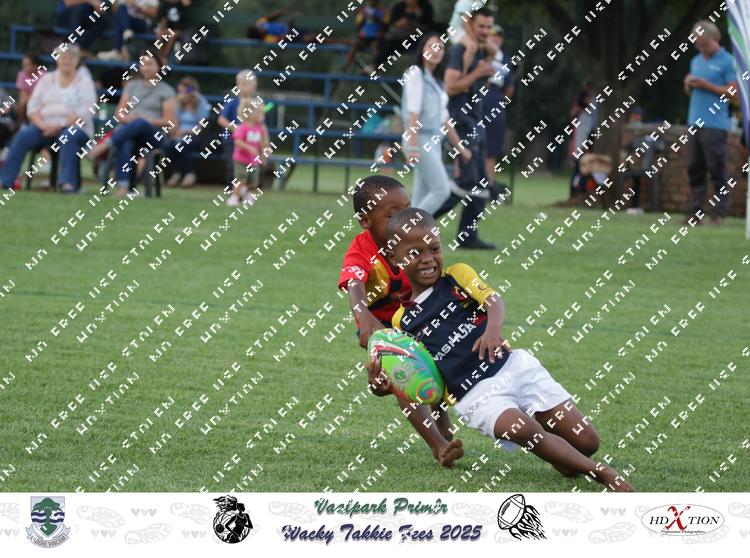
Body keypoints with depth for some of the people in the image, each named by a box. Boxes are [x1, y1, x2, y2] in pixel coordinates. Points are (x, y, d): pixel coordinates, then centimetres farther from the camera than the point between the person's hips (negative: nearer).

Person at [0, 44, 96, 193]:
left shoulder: (84, 81, 7)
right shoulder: (47, 79, 16)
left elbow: (86, 111, -6)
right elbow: (32, 107, 9)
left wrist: (59, 126, -17)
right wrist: (43, 125, -12)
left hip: (75, 127, -3)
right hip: (45, 127, 3)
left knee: (68, 136, -38)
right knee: (23, 135, -25)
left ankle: (68, 182, -46)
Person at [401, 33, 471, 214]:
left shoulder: (437, 82, 19)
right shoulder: (416, 74, -6)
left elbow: (444, 119, 23)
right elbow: (413, 112, -14)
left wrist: (460, 147, 23)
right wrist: (413, 147, -21)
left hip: (434, 143, 8)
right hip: (420, 140, -8)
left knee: (422, 198, 3)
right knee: (442, 189, -16)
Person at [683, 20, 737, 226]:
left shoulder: (726, 62, -3)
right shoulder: (696, 61, 19)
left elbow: (732, 91, -9)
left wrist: (707, 85, -14)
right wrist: (688, 84, 2)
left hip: (715, 123, -7)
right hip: (694, 122, 7)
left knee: (717, 168, -7)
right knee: (694, 168, 4)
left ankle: (720, 213, -5)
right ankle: (695, 211, 7)